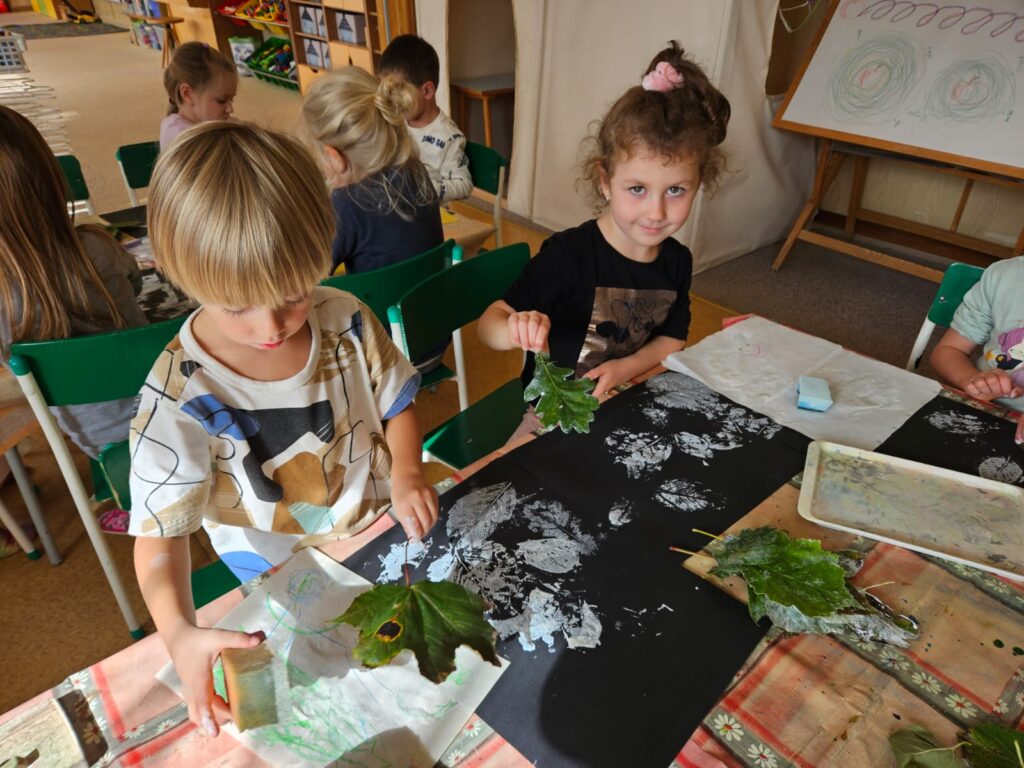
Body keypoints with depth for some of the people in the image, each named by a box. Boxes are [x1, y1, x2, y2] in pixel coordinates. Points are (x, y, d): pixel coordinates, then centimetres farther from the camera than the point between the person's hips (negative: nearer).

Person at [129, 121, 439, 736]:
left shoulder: (346, 322, -14)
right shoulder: (179, 399, -23)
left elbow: (397, 404, 1)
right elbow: (161, 528, -19)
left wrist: (406, 472, -17)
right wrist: (179, 631, -36)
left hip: (383, 526, 3)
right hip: (281, 570, -2)